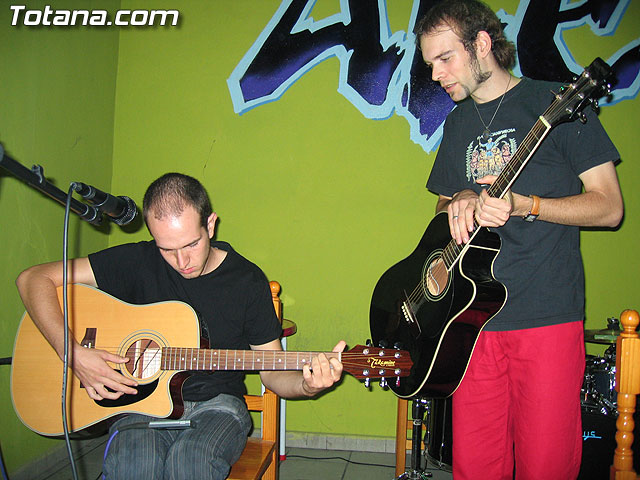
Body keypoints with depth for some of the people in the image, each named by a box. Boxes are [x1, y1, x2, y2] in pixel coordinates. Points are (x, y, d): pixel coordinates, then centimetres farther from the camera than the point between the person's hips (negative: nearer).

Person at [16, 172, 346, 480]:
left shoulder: (247, 281, -3)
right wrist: (74, 353, -17)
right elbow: (34, 278, -5)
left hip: (216, 403, 1)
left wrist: (306, 386, -21)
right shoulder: (136, 262, -4)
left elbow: (272, 373, 2)